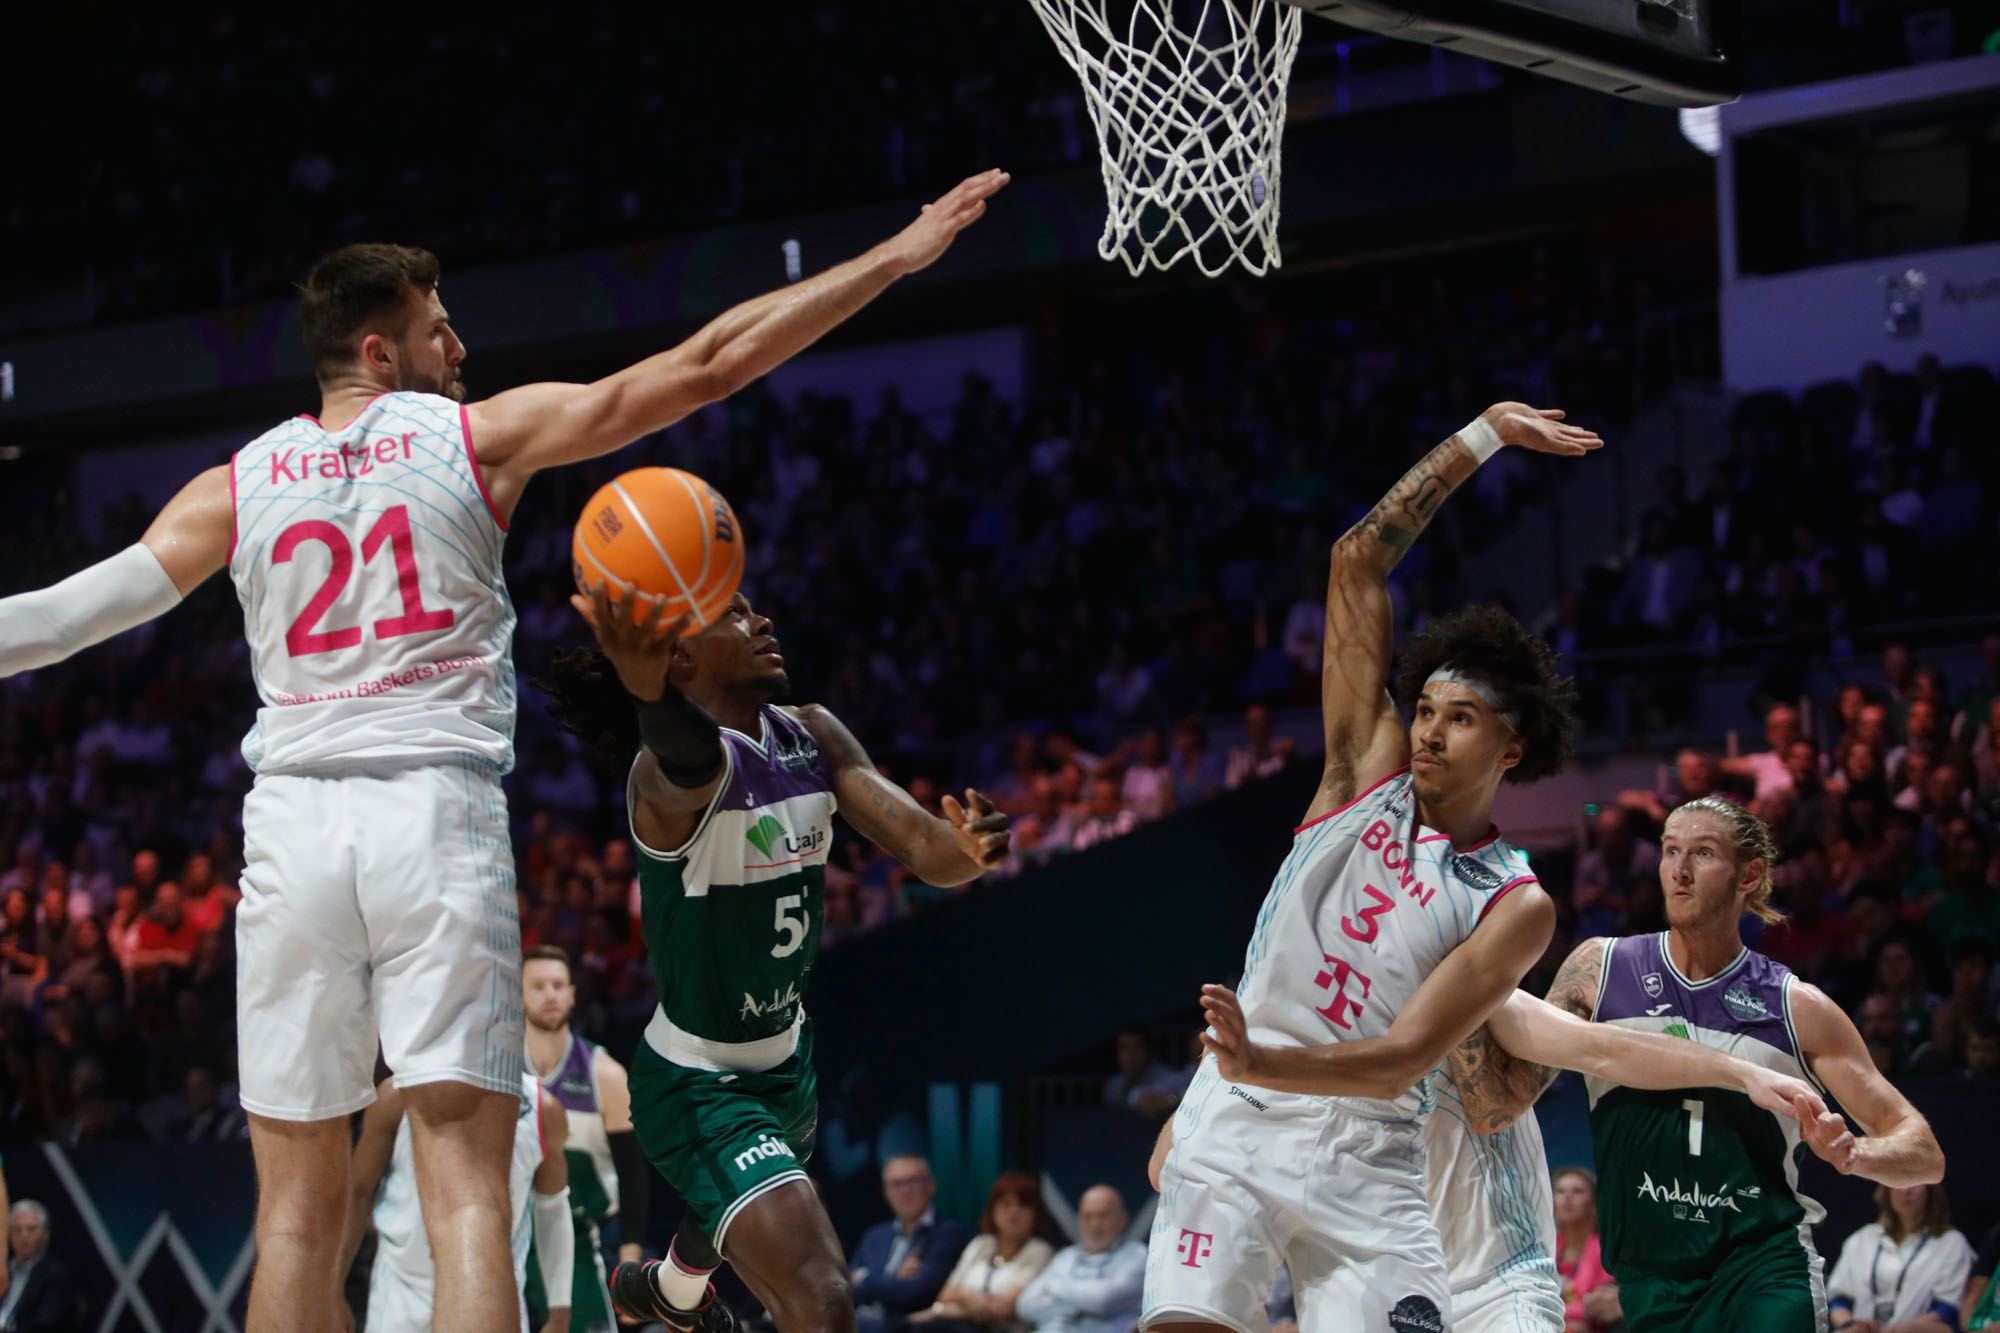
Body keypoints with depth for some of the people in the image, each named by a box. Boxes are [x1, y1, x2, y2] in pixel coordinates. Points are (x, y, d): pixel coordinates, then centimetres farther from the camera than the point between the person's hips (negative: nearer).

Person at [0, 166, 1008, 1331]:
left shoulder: (236, 488, 10)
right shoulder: (481, 437, 5)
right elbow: (705, 366, 3)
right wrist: (899, 256, 7)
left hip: (294, 824, 2)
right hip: (440, 815, -2)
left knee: (299, 1200, 8)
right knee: (468, 1183, -6)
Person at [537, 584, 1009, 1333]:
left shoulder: (814, 738, -5)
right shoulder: (674, 771, -28)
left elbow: (920, 846, -15)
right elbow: (688, 755, -53)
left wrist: (966, 851, -39)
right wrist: (648, 688, -76)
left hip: (787, 1060, 8)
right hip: (697, 1085, -8)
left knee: (737, 1227, 38)